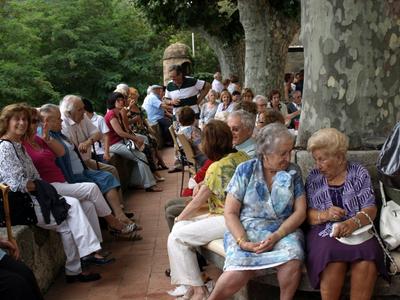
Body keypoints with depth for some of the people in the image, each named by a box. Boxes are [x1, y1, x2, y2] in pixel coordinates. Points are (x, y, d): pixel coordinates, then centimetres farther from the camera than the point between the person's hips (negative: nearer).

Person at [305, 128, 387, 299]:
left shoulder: (359, 173, 9)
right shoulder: (314, 178, 12)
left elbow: (370, 209, -1)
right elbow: (306, 214, 6)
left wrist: (353, 223, -22)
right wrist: (325, 215, -15)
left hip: (357, 230, 0)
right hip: (324, 233, 0)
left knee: (366, 263, -32)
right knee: (335, 261, -33)